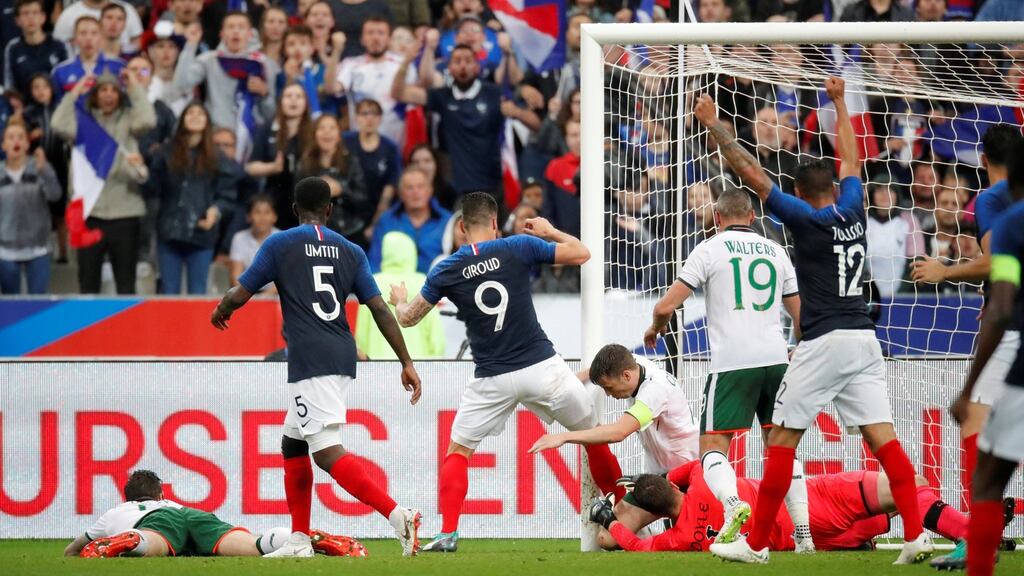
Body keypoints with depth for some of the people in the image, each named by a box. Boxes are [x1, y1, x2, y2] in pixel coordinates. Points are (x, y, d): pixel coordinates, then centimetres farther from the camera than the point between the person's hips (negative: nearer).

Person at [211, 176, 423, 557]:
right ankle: (299, 540, 22)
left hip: (309, 363, -7)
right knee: (292, 444, 21)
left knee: (327, 452, -16)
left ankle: (397, 515, -34)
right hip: (342, 358, 7)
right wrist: (406, 362, 7)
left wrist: (221, 310, 25)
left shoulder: (280, 244, 1)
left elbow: (240, 295, 2)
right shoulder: (350, 251, 13)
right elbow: (379, 309, 6)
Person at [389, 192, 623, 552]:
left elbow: (408, 318, 14)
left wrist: (399, 300, 37)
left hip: (493, 380, 0)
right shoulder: (519, 248, -3)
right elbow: (581, 254, 3)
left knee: (458, 450, 15)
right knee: (593, 433, 17)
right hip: (542, 367, 0)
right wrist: (549, 232, 21)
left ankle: (448, 533, 1)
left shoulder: (446, 271, 1)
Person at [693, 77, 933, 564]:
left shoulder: (806, 218, -4)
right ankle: (916, 536, -12)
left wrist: (714, 125, -2)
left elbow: (751, 173, -7)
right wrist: (839, 103, 41)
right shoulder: (852, 211, 11)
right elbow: (851, 159, 29)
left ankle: (756, 543, 4)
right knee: (882, 436, 0)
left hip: (825, 341, -6)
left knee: (782, 438, 2)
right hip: (864, 339, 6)